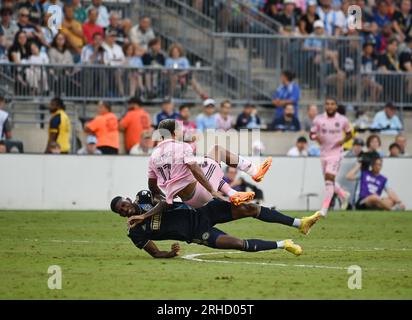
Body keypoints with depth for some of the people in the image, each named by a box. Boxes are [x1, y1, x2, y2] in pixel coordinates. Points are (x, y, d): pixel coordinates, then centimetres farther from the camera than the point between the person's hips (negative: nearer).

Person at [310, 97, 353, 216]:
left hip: (336, 153, -4)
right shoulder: (318, 119, 1)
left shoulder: (343, 120, -1)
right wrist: (315, 137, -17)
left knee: (329, 179, -17)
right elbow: (311, 134, 7)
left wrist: (343, 141, -9)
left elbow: (349, 134, 11)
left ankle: (324, 208, -16)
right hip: (324, 153, 4)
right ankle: (343, 195, 41)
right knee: (328, 181, 12)